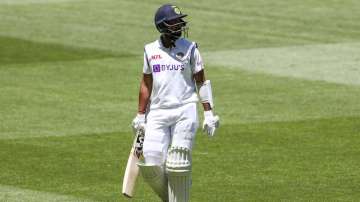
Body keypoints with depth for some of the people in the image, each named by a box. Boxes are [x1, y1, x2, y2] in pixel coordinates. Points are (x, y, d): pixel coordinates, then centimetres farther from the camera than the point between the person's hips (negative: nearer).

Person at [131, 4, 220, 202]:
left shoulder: (189, 48, 1)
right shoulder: (151, 50, 7)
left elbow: (201, 82, 4)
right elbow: (146, 85, 14)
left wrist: (208, 113, -2)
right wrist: (140, 116, 11)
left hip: (184, 111, -2)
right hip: (157, 113, 2)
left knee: (178, 165, -9)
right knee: (152, 166, -6)